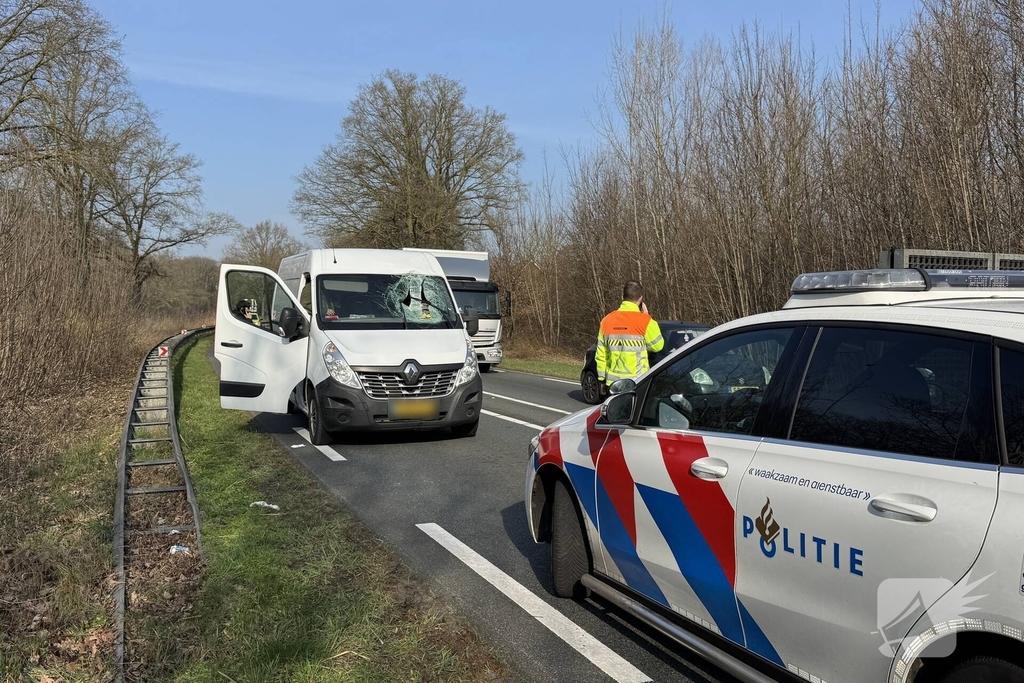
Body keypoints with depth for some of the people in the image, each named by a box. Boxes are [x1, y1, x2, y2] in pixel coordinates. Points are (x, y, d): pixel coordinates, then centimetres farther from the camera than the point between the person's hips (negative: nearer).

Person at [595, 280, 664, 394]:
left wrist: (602, 380, 17)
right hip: (638, 383, -4)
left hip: (613, 382, 4)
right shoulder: (644, 321, -11)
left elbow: (600, 355, 7)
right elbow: (657, 346, 3)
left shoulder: (607, 320, 3)